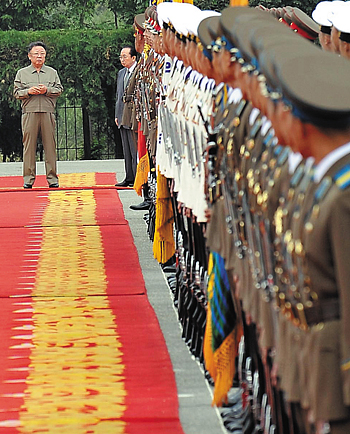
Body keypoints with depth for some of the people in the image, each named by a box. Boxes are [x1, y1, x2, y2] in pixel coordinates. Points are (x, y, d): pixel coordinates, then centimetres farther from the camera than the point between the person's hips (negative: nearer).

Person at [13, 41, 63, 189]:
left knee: (50, 145, -1)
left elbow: (59, 90, 9)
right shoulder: (22, 73, 12)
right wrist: (28, 91, -11)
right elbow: (16, 92, 7)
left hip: (47, 112, 1)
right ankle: (28, 178, 0)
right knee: (29, 145, -3)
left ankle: (52, 178, 2)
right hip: (29, 112, -1)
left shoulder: (52, 72, 15)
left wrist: (47, 90, -9)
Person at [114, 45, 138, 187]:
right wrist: (117, 115, 17)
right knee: (127, 150, 11)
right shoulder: (121, 73, 18)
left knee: (135, 150, -7)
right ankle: (129, 178, 15)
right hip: (123, 118, 9)